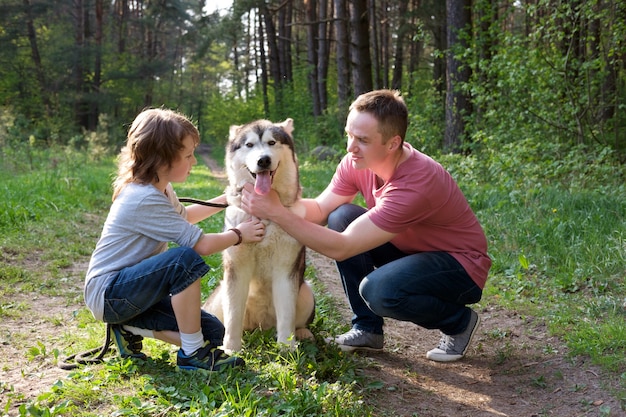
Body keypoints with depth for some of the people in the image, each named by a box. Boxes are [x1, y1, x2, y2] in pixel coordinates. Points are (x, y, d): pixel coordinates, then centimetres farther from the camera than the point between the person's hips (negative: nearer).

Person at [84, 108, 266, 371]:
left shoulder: (159, 189, 5)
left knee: (212, 332, -3)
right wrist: (238, 234, -6)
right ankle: (192, 353, -21)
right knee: (186, 259, -33)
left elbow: (183, 216, 29)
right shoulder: (145, 199, -25)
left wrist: (227, 200, 24)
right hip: (107, 294, -9)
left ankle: (130, 327, 9)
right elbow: (201, 244, -24)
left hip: (133, 288, 10)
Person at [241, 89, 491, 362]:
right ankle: (367, 330, 0)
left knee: (378, 290, -34)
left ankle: (460, 321, -2)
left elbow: (341, 248, -35)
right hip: (411, 248, 8)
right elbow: (320, 210, -9)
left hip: (461, 265, -7)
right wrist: (277, 197, -28)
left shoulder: (415, 184, -35)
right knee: (342, 217, -13)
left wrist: (275, 212, -34)